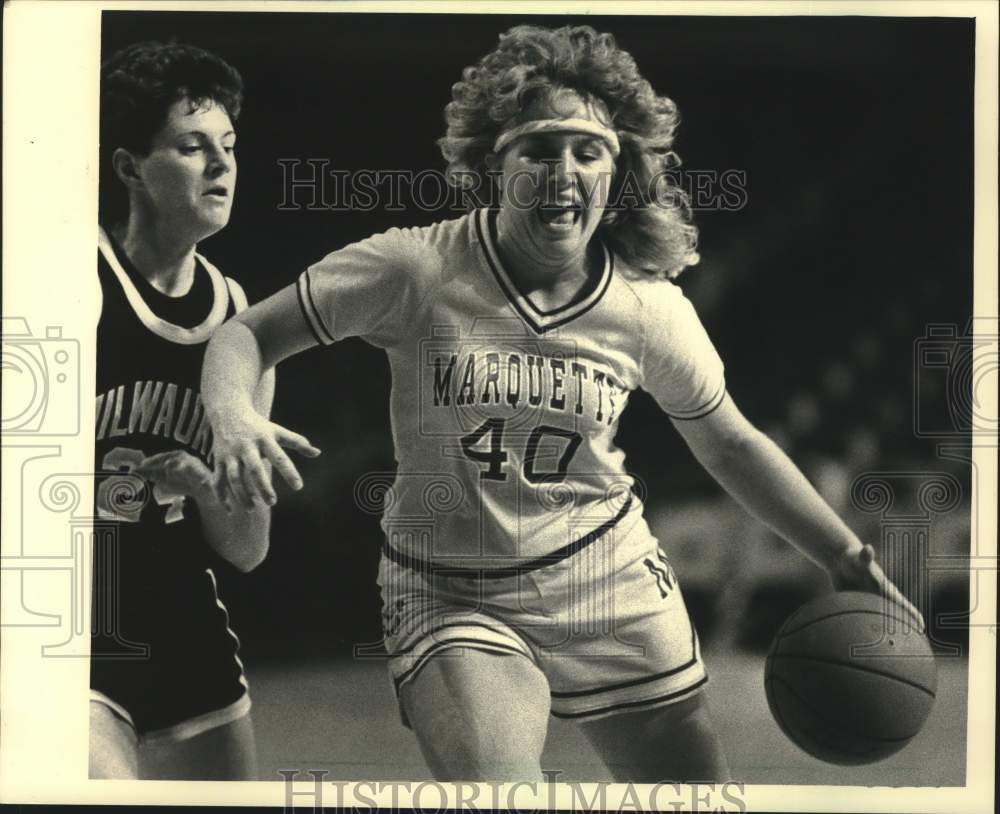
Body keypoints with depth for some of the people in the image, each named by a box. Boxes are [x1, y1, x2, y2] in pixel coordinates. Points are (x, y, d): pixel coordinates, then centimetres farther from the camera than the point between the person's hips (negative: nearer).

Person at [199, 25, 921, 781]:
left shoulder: (650, 306, -8)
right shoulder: (417, 269, -16)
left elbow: (731, 446, 7)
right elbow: (248, 334, -10)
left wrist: (847, 557, 7)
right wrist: (233, 417, -31)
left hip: (614, 584, 3)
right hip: (453, 597, -3)